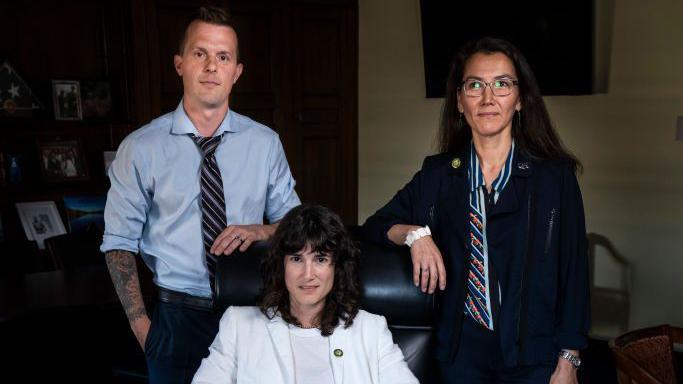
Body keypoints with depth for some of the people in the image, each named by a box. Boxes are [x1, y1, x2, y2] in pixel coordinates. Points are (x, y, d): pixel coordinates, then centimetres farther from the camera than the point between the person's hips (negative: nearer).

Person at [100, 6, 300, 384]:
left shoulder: (265, 143, -2)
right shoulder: (140, 148, -7)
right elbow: (119, 242, -2)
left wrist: (260, 230, -15)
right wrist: (141, 325, -8)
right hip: (177, 315, -2)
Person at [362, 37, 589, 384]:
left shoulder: (555, 176, -6)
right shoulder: (437, 174, 1)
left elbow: (574, 273, -3)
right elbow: (374, 226, 6)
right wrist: (414, 233, -14)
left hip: (534, 356, -1)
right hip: (460, 353, 2)